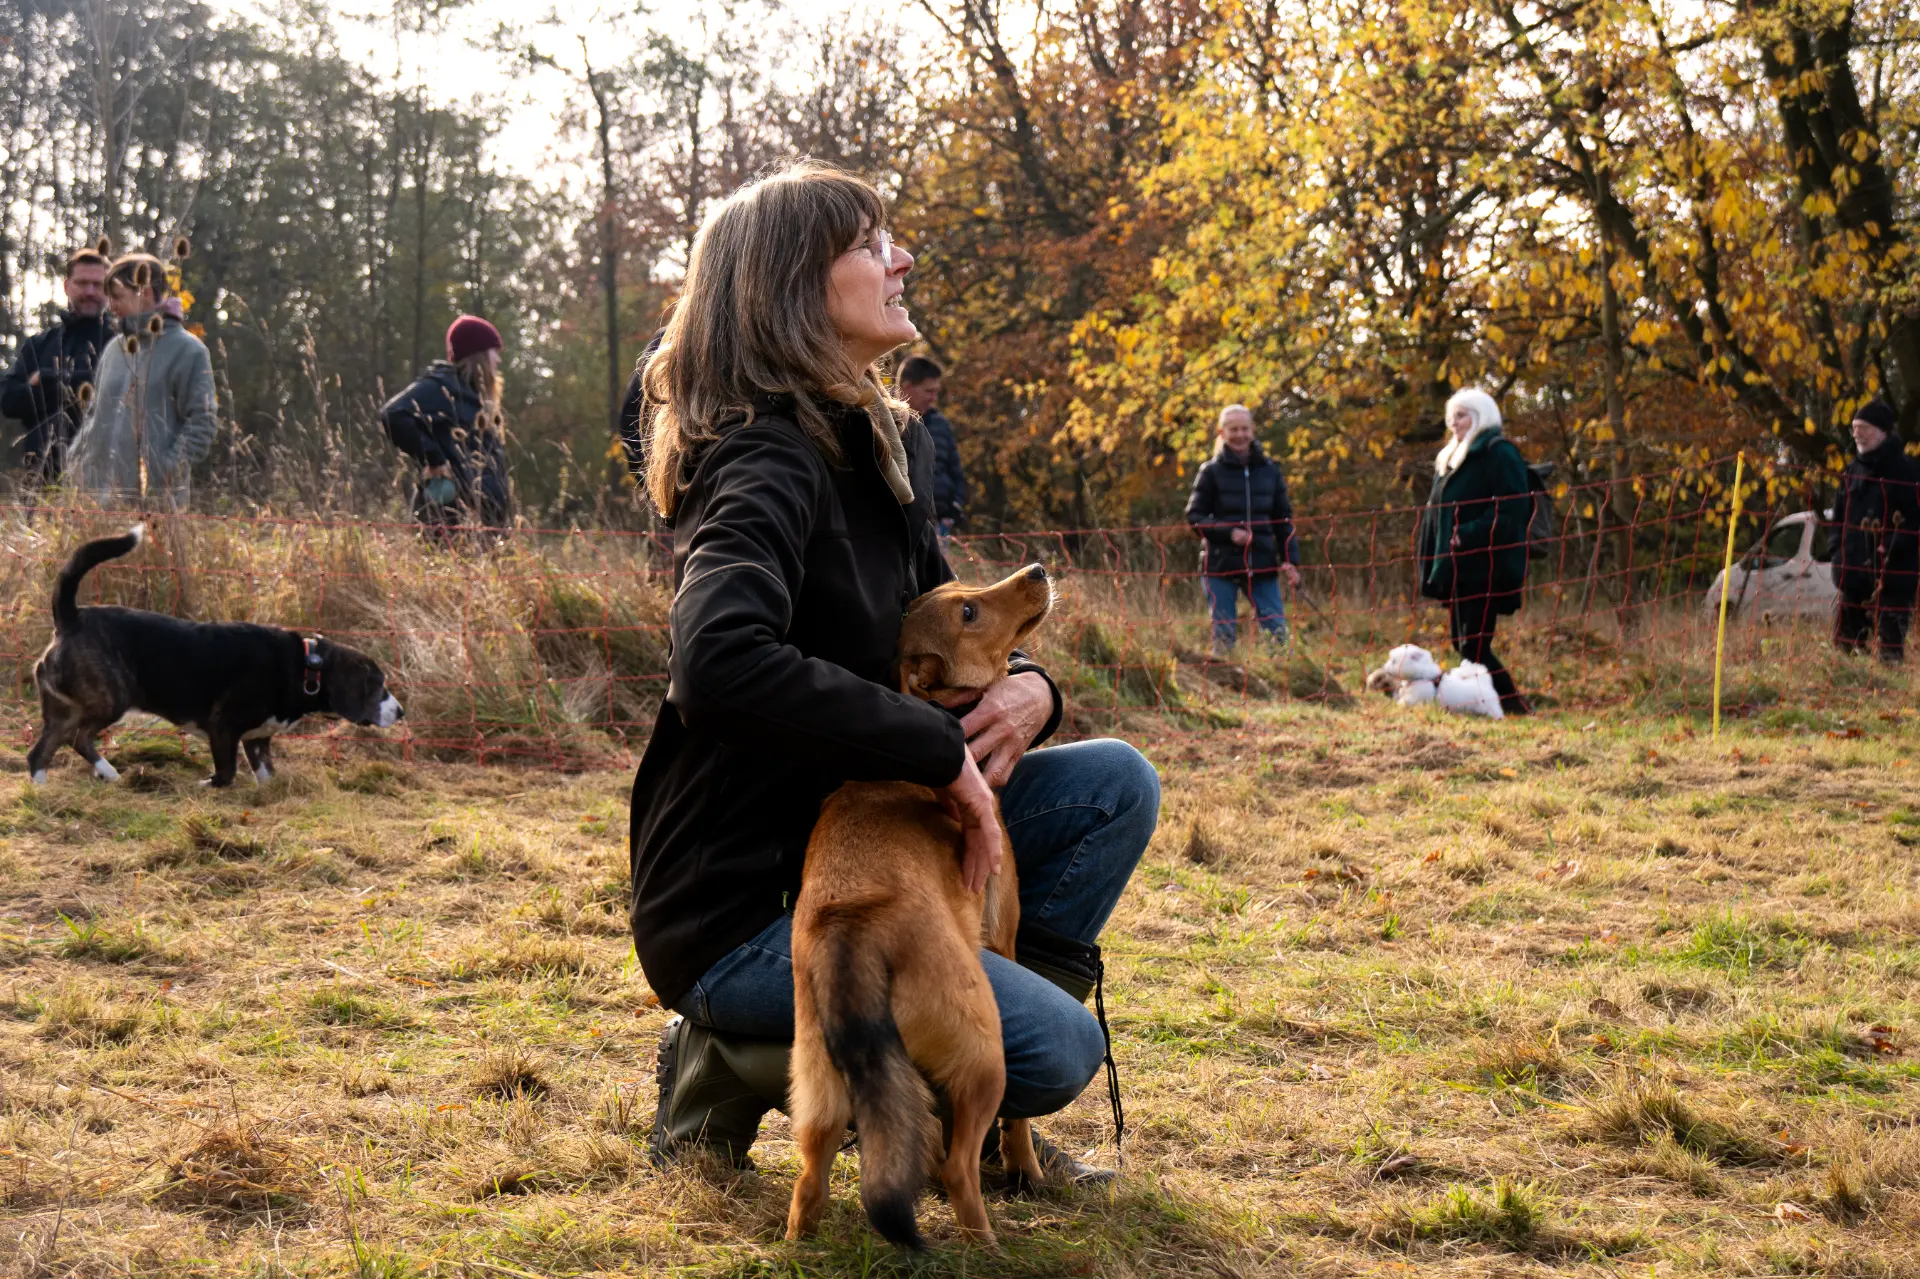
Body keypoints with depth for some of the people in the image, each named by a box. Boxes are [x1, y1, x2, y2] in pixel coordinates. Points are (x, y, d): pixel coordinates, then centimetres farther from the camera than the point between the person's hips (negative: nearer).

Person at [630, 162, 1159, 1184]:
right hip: (735, 904, -9)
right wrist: (940, 749, -31)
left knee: (1116, 785, 3)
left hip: (844, 844, 9)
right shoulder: (768, 465, -21)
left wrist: (1024, 687, -7)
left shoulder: (879, 447, 9)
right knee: (1057, 1050, -18)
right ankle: (733, 1063, -1)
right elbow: (720, 663, -39)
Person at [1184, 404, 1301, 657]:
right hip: (1221, 565, -2)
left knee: (1277, 629, -2)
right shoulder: (1211, 471, 1)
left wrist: (1291, 560, 0)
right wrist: (1228, 532, -15)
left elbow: (1284, 519, 11)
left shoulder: (1268, 469, 9)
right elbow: (1194, 516, 0)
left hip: (1262, 565, 2)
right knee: (1223, 634, -1)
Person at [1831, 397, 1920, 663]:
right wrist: (1838, 552, 9)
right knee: (1845, 641, 8)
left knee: (1891, 644, -8)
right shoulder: (1853, 470, 15)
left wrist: (1892, 549, -20)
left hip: (1894, 574, -6)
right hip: (1854, 571, 6)